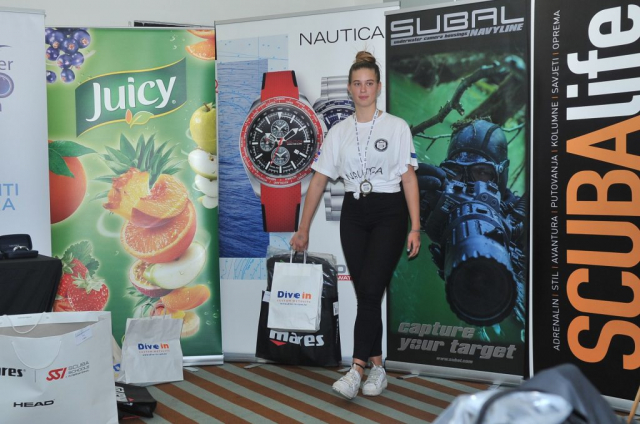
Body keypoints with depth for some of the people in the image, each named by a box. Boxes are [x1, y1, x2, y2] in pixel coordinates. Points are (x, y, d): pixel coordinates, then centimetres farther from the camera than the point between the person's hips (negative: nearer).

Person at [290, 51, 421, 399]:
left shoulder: (396, 127, -2)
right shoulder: (338, 132, 7)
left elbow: (409, 178, -4)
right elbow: (318, 181, 7)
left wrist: (415, 227, -11)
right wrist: (303, 229, 6)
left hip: (389, 214, -3)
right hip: (353, 214, 3)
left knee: (370, 289, -14)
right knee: (365, 293, 5)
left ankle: (357, 368, -12)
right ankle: (377, 368, 16)